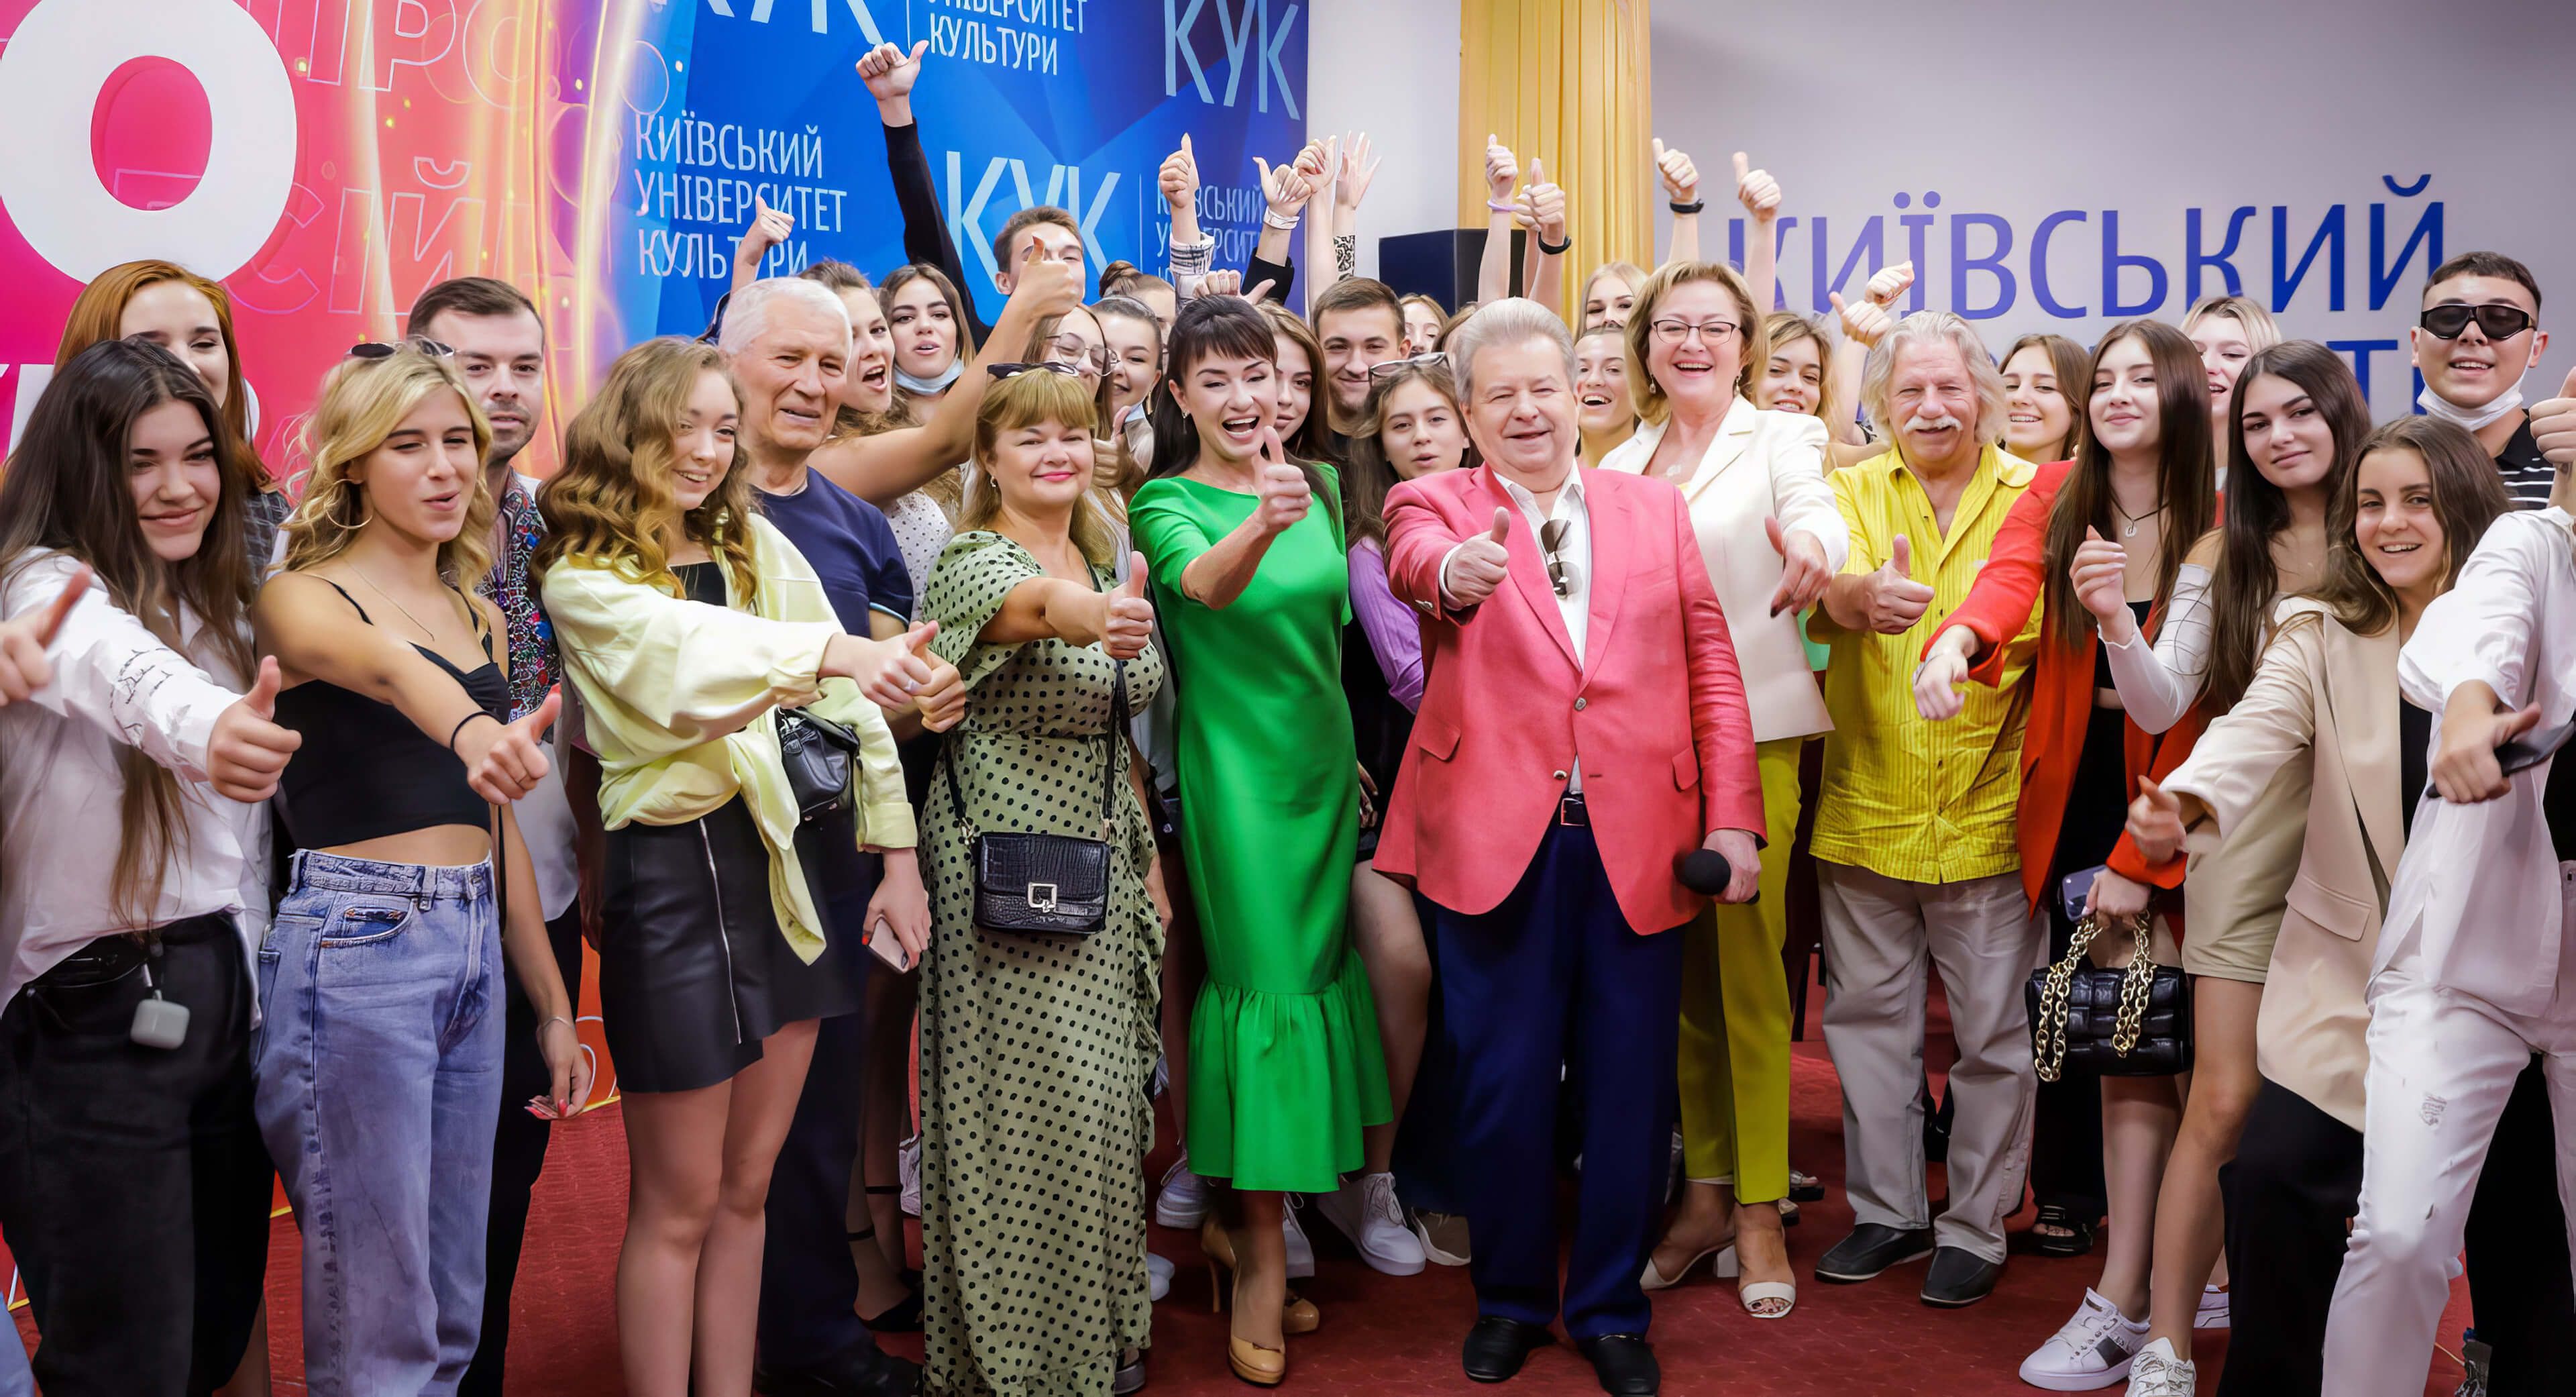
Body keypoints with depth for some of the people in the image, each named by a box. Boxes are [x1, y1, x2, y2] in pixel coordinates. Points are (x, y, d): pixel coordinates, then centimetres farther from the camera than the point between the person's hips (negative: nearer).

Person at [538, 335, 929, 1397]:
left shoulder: (758, 545, 9)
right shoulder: (582, 575, -7)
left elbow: (848, 696, 8)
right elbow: (689, 649, -28)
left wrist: (898, 854, 3)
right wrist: (832, 651, -45)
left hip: (787, 862, 6)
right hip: (675, 870, -6)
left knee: (746, 1188, 15)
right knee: (679, 1205, 5)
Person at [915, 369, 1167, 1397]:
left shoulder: (1106, 563, 10)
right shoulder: (974, 560, -13)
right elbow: (1021, 603, -41)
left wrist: (1132, 638, -3)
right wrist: (1073, 611, -60)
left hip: (1101, 857, 7)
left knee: (1104, 1100, 13)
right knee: (1032, 1105, -4)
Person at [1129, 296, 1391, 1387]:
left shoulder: (1317, 486, 8)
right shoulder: (1167, 503, -9)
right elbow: (1203, 581, -32)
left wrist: (1348, 747, 17)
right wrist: (1260, 525, -52)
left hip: (1322, 764, 6)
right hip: (1234, 768, -6)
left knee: (1314, 971, 11)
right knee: (1269, 982, -7)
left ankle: (1238, 1222, 27)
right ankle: (1262, 1261, 4)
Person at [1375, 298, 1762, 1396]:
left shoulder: (1655, 507, 13)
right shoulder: (1434, 503, 6)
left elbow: (1710, 669, 9)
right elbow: (1416, 556, -19)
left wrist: (1732, 818, 0)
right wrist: (1453, 570, -43)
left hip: (1636, 841, 2)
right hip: (1496, 840, -2)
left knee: (1630, 1087, 7)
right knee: (1502, 1086, 5)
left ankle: (1610, 1308, 25)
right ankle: (1509, 1298, 26)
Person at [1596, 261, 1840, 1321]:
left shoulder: (1781, 439, 1)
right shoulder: (1620, 465, 15)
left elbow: (1816, 510, -22)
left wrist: (1812, 547, -46)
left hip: (1752, 735, -4)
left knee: (1748, 969, -3)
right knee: (1680, 973, 9)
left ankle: (1759, 1209, 7)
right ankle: (1705, 1192, 20)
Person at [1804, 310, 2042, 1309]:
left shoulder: (2033, 497, 1)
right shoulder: (1852, 491, 3)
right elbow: (1825, 594, -16)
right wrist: (1862, 596, -40)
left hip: (1987, 813, -1)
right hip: (1866, 807, 2)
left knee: (1993, 1031, 6)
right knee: (1869, 1017, 12)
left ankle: (1976, 1227, 22)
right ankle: (1887, 1210, 28)